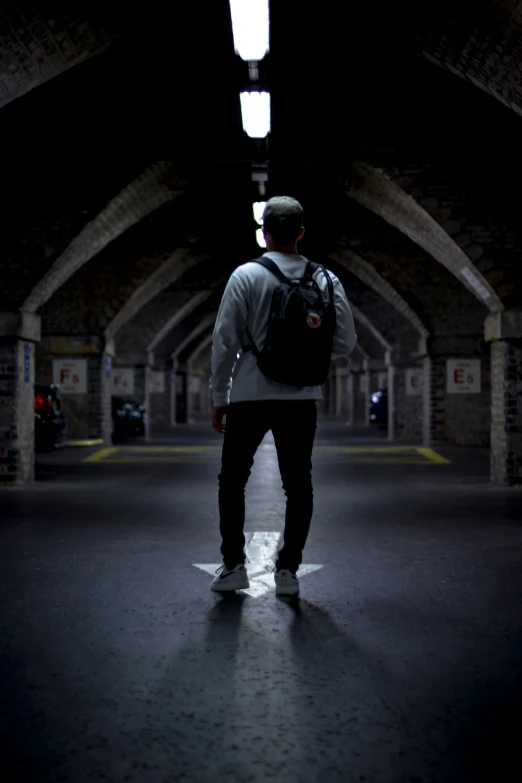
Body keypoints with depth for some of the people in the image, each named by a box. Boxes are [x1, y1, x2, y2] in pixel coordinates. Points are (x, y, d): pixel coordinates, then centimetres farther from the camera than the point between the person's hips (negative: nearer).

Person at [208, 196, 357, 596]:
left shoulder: (246, 275, -7)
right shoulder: (326, 280, 0)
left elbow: (225, 340, -7)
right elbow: (345, 344, 0)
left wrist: (219, 397, 1)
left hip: (250, 395, -2)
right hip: (302, 398, 2)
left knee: (232, 480, 13)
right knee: (298, 485, 11)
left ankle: (233, 565, 13)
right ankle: (288, 569, 11)